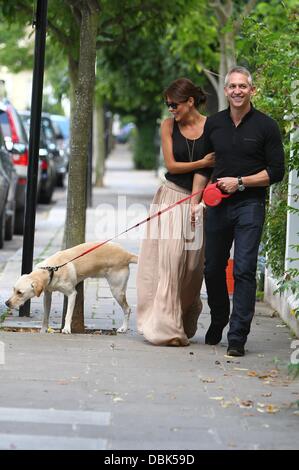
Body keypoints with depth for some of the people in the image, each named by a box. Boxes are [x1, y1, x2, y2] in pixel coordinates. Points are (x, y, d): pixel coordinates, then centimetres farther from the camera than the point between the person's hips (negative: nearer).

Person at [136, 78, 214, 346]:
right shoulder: (169, 125, 3)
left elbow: (204, 170, -6)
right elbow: (171, 165, 0)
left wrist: (195, 204, -14)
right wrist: (203, 163, -9)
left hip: (198, 200, 0)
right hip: (171, 197, 0)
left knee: (193, 263, 1)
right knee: (169, 259, -10)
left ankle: (185, 325, 17)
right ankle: (166, 327, -13)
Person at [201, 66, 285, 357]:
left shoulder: (265, 126, -2)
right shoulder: (213, 124, 10)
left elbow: (276, 171, -4)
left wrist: (240, 182, -11)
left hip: (250, 204, -4)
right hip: (217, 205, 4)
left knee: (244, 270, -9)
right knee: (212, 268, 12)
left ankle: (237, 337, -7)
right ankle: (218, 321, 35)